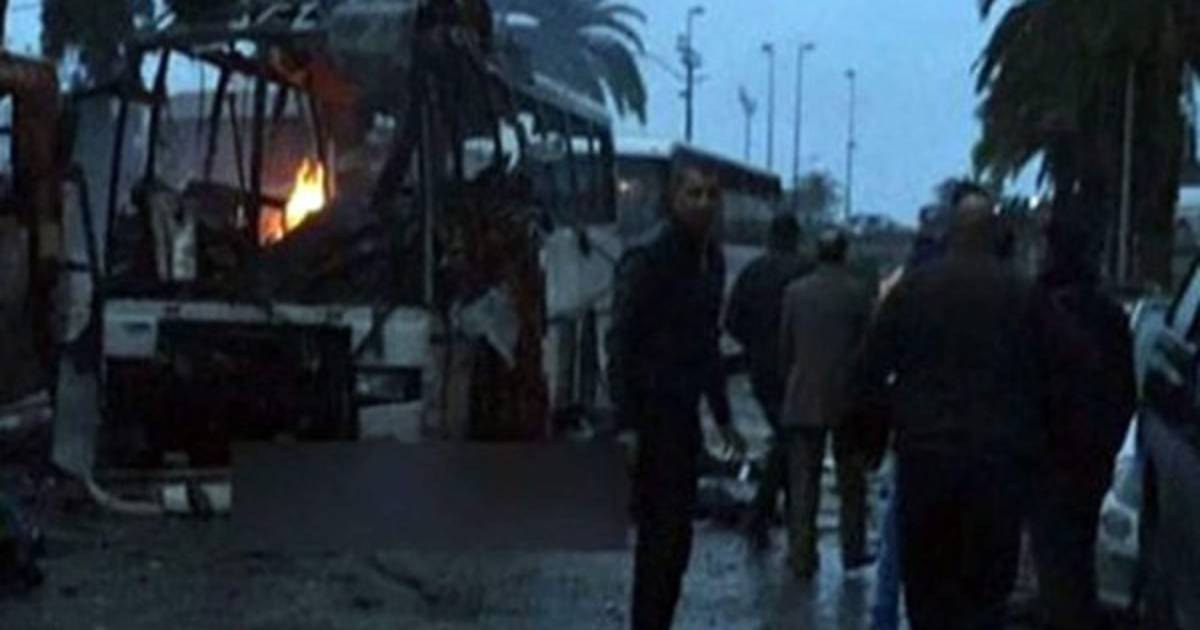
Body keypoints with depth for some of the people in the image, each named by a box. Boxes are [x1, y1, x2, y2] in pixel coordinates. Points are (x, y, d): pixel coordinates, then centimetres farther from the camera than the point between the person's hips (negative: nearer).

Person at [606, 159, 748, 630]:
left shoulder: (711, 261, 11)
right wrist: (626, 423, -22)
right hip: (650, 411, -8)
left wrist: (723, 418, 19)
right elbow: (620, 344, -16)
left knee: (674, 535, 12)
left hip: (684, 414, 8)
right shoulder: (648, 261, -13)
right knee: (664, 535, -7)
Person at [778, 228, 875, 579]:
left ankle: (802, 555, 3)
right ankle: (853, 550, 17)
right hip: (846, 398, -1)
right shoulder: (857, 293, -6)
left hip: (803, 400, 1)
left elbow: (785, 346, 4)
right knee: (851, 480, 13)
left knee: (803, 481, 5)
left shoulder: (795, 292, -1)